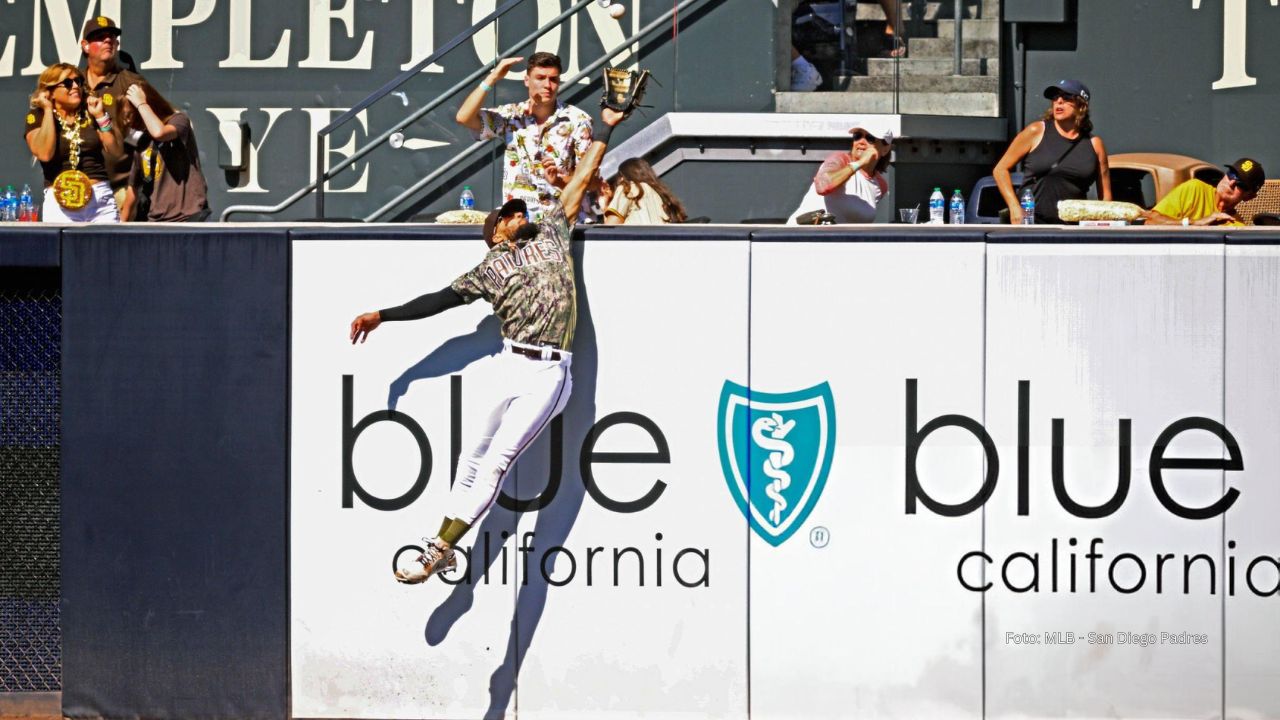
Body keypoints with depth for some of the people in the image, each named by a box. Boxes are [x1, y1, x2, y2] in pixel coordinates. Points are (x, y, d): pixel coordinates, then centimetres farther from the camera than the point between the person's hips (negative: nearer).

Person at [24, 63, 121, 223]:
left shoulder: (90, 111, 12)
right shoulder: (37, 117, 4)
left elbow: (116, 149, 6)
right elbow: (44, 154, -14)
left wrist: (100, 115, -3)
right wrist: (48, 110, -8)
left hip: (101, 198, 3)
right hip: (60, 202, -3)